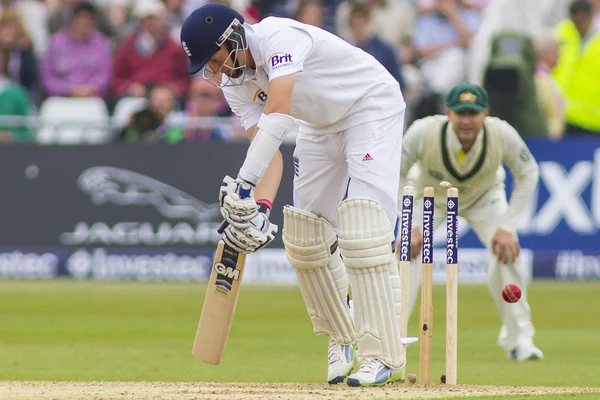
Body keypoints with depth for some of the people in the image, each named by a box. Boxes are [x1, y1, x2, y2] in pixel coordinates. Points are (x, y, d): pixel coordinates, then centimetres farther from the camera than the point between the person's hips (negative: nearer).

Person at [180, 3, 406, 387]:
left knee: (362, 228, -21)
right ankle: (342, 339, 23)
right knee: (304, 236, 5)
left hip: (373, 107, -8)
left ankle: (382, 355, -21)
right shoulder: (234, 81, -7)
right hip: (321, 125, 8)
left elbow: (278, 115, -44)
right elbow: (267, 148, -15)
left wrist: (245, 183, -52)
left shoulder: (278, 38, -31)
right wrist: (261, 207, -33)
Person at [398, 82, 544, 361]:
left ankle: (519, 339, -3)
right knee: (407, 250, -21)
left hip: (483, 197, 1)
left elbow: (528, 174, -16)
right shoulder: (423, 132, -38)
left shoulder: (503, 135, -35)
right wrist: (411, 225, -28)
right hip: (429, 194, 0)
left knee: (507, 250, -19)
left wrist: (508, 226, -23)